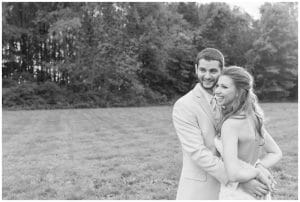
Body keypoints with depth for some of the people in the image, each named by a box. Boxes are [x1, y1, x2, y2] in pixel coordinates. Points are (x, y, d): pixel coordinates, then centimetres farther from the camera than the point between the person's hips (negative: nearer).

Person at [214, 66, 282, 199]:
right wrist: (259, 168, -4)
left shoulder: (231, 124, -24)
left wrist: (256, 172, -13)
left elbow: (233, 174, -31)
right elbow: (276, 154, 11)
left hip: (237, 195, -8)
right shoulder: (253, 117, 1)